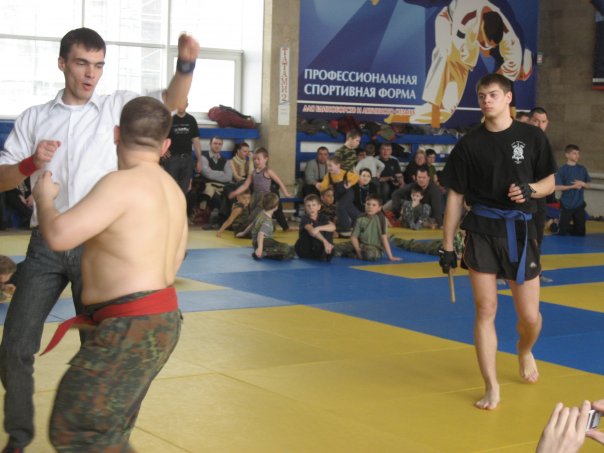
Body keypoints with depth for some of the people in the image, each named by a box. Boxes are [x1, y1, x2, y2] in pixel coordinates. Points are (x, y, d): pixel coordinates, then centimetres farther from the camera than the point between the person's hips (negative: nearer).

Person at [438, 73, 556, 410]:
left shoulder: (532, 137, 1)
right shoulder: (470, 144, 1)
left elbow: (549, 182, 9)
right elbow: (456, 196, 4)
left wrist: (530, 190, -15)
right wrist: (448, 246, 2)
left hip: (520, 230, 0)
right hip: (482, 231, 0)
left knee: (530, 315, 5)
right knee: (485, 311, -2)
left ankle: (525, 350, 41)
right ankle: (491, 387, 7)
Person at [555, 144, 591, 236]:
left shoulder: (582, 169, 4)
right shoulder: (562, 170, -8)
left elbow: (588, 185, 11)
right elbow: (557, 187, -11)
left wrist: (582, 184, -11)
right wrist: (572, 186, -18)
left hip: (579, 205, 4)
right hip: (566, 205, -4)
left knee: (580, 232, 8)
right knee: (562, 232, 2)